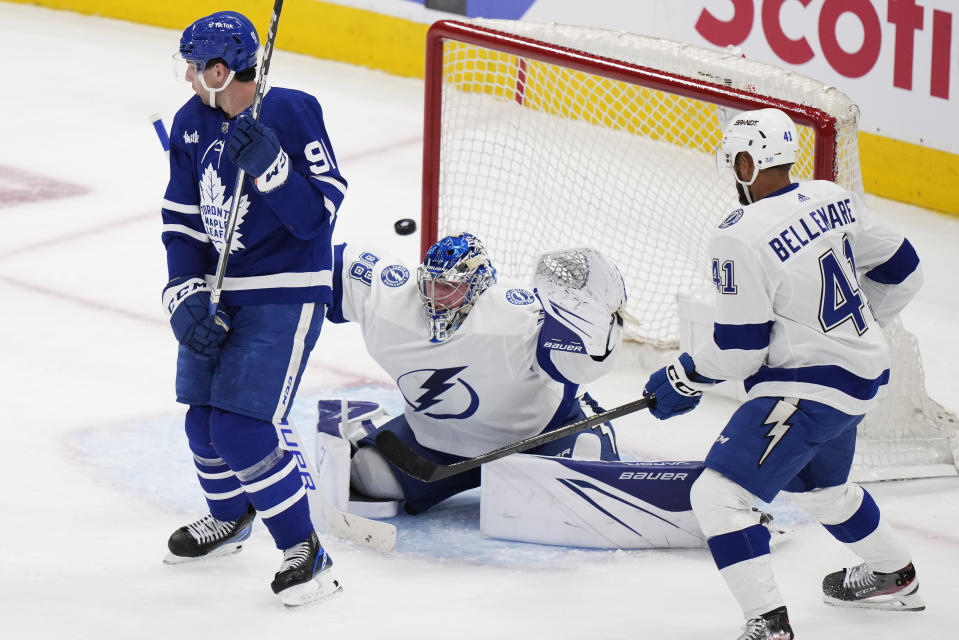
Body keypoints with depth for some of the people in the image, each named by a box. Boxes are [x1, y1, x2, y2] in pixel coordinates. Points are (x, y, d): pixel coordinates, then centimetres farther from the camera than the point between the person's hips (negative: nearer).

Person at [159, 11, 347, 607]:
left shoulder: (293, 113, -19)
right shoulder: (192, 123, 2)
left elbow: (316, 215, -21)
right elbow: (182, 219, 5)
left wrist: (269, 165, -35)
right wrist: (187, 294, -7)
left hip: (286, 295, -7)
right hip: (218, 289, 7)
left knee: (241, 429, -16)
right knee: (204, 419, 16)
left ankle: (305, 551, -3)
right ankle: (229, 520, 43)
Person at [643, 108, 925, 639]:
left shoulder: (741, 237, -22)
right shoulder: (831, 200, 2)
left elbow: (739, 349, -18)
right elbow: (900, 270, 12)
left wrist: (684, 380, -1)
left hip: (806, 388, -9)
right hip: (861, 373, 9)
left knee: (718, 494, -12)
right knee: (817, 483, 34)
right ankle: (894, 577, 53)